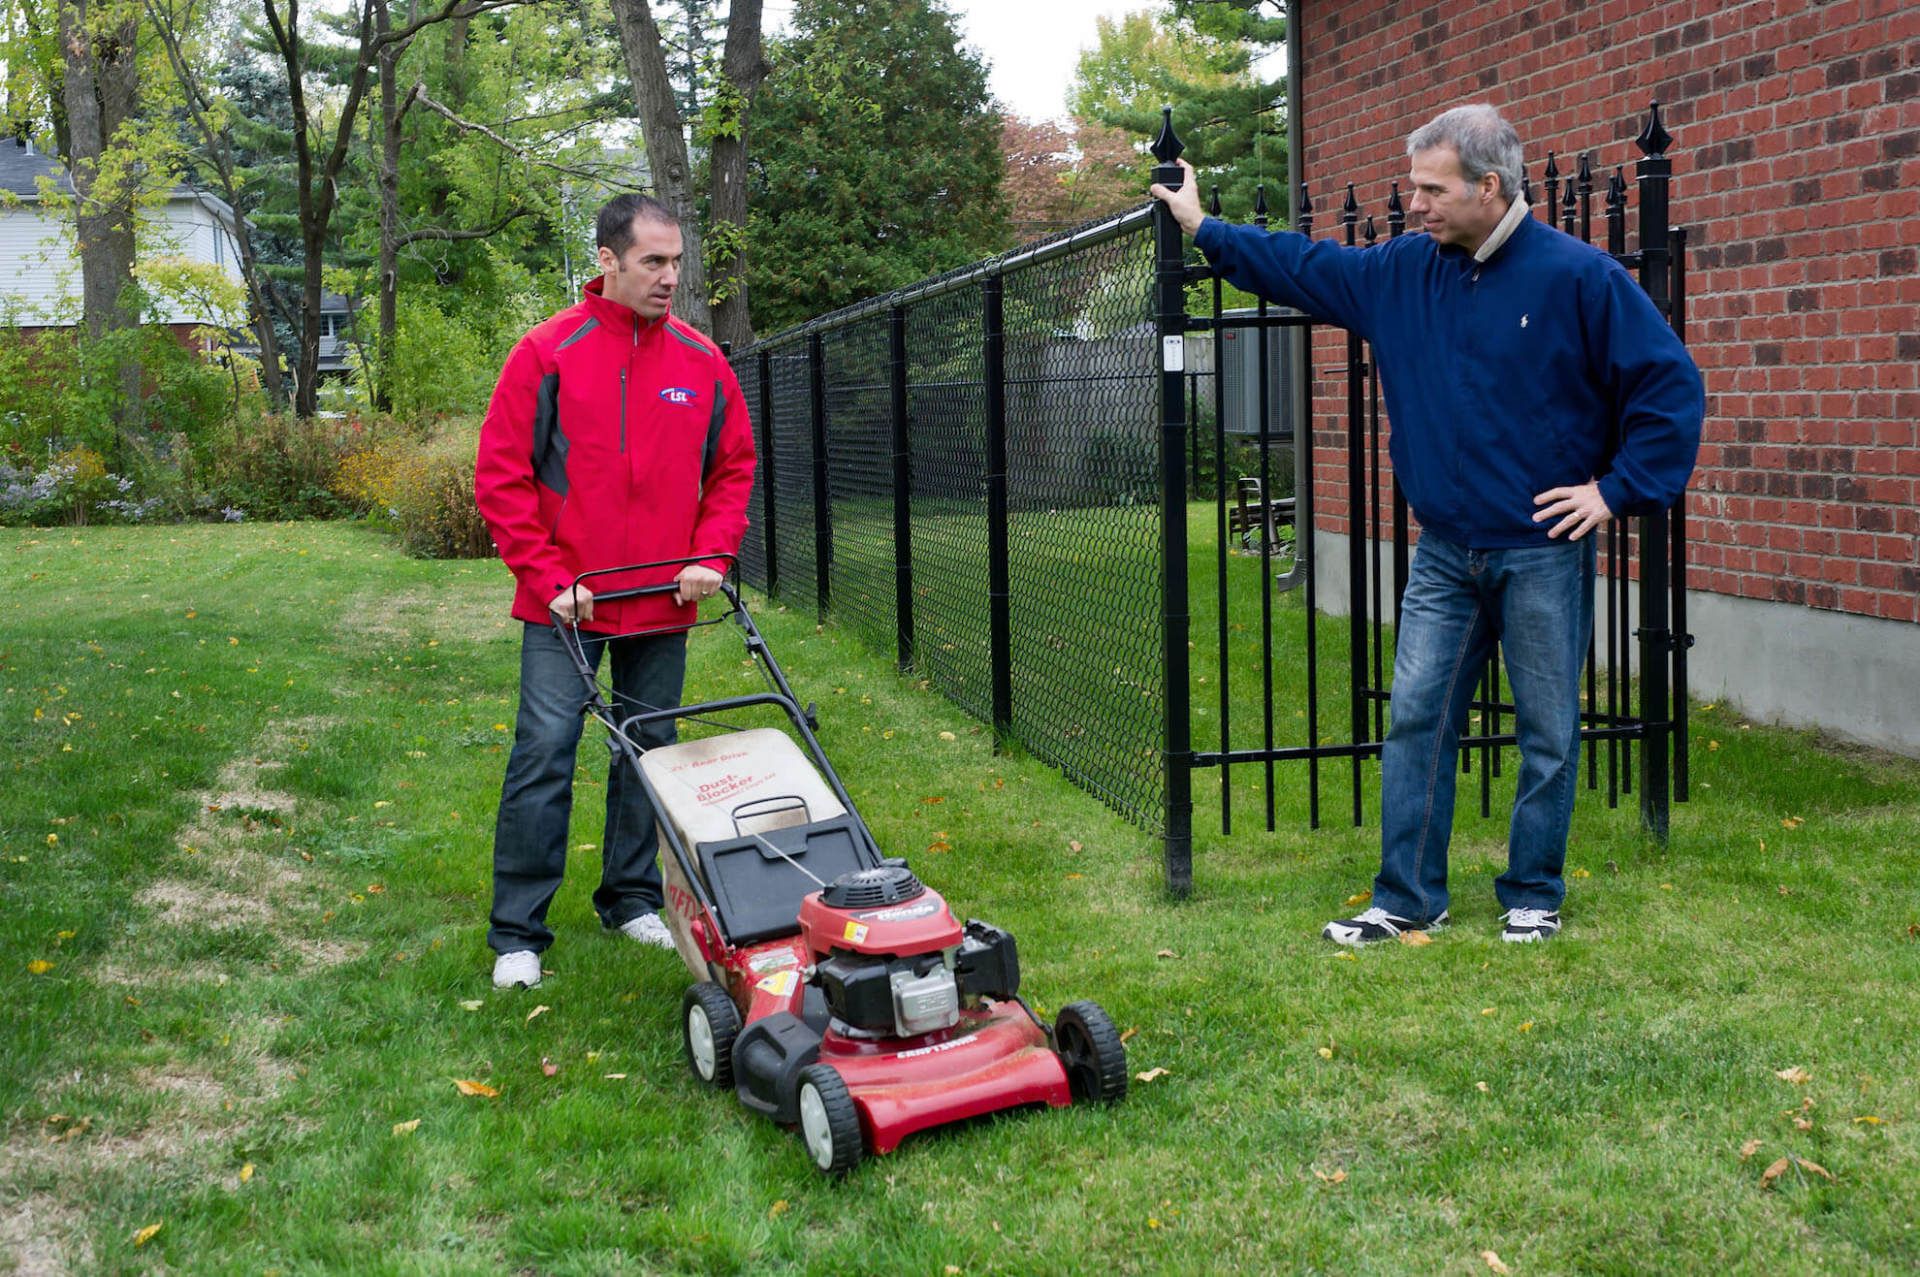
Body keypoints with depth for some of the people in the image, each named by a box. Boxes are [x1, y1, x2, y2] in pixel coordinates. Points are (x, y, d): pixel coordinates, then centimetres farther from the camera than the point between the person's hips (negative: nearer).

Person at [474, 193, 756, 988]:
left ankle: (631, 899, 28)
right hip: (567, 605, -4)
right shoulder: (548, 354, -7)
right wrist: (548, 578, -11)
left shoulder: (701, 362, 4)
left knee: (649, 751, 12)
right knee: (544, 756, -4)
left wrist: (711, 556, -3)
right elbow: (501, 476, -6)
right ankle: (518, 933, 4)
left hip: (664, 604, 4)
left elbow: (734, 468, 12)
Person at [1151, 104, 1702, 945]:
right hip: (1445, 554, 5)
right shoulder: (1402, 272, 5)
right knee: (1416, 721, 5)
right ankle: (1407, 900, 15)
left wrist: (1618, 490, -11)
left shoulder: (1578, 276, -11)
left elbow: (1669, 385, -9)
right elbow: (1303, 266, 16)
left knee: (1549, 733, 7)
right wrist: (1204, 229, 17)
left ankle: (1533, 899, 21)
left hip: (1544, 552, -4)